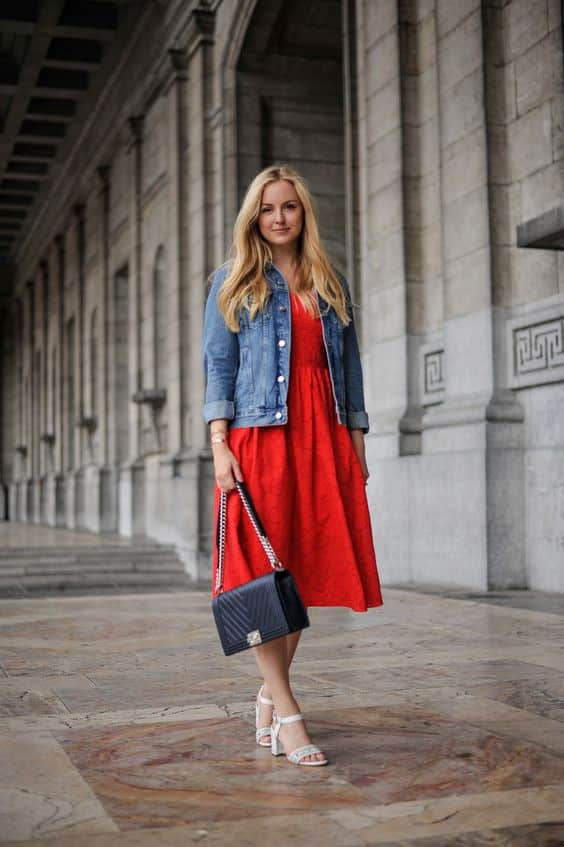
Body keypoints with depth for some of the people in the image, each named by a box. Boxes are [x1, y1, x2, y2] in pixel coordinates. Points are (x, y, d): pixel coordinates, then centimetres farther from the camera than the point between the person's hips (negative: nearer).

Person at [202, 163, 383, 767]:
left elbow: (348, 366, 17)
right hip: (258, 435, -3)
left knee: (307, 570, 4)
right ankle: (288, 714, -4)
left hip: (324, 439, 4)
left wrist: (357, 442, 10)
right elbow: (218, 366, 1)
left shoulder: (331, 283, 18)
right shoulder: (233, 283, 9)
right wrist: (219, 445, -10)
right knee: (261, 573, -8)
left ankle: (269, 694, 20)